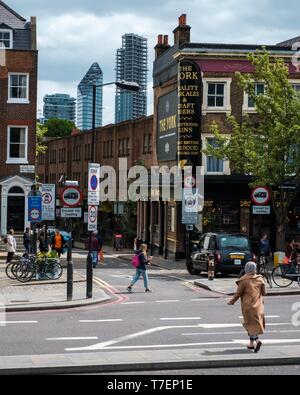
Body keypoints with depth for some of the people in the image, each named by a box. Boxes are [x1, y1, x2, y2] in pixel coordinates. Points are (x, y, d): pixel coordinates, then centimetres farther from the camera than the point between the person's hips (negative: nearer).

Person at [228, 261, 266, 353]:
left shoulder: (244, 280, -11)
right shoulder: (260, 279, 0)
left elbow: (238, 293, -8)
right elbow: (264, 293, 5)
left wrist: (232, 301, 7)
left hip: (248, 305, -4)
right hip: (258, 305, 4)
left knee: (251, 323, 0)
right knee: (256, 323, 14)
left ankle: (257, 340, -21)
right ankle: (251, 344, 19)